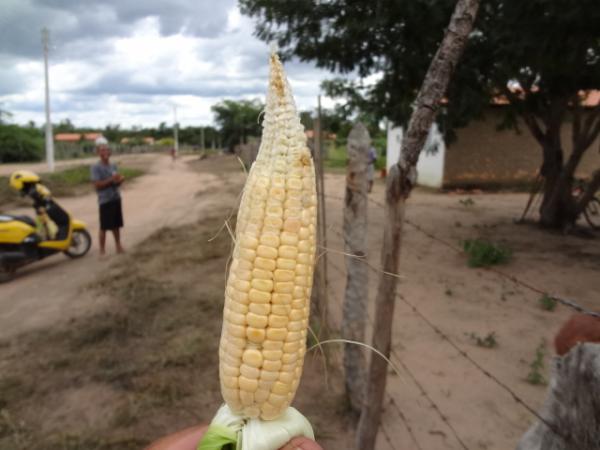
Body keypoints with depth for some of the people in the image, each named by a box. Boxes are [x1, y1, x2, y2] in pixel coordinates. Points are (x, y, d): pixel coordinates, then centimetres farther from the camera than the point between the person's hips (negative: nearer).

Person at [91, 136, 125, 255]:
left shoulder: (113, 166, 8)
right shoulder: (96, 167, -11)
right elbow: (97, 185, -17)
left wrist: (120, 180, -10)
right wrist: (111, 179, -23)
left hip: (116, 199, 6)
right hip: (105, 201, -6)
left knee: (117, 225, 14)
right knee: (104, 227, 0)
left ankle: (118, 246, 26)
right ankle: (102, 250, 9)